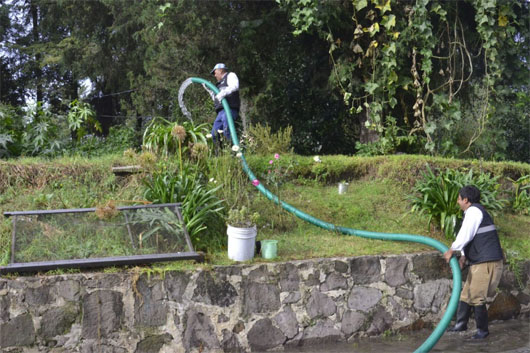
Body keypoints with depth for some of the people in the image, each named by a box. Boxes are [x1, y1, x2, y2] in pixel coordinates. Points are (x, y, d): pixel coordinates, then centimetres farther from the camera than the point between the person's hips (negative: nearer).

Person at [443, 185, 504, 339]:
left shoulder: (474, 211, -13)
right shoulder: (472, 212, 19)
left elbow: (465, 234, -20)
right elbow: (468, 238, 18)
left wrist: (451, 251, -9)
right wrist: (463, 258, 6)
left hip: (487, 262, -10)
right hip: (478, 263, 10)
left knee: (476, 297, -4)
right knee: (466, 294, 15)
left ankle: (482, 330, 9)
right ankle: (461, 324, 25)